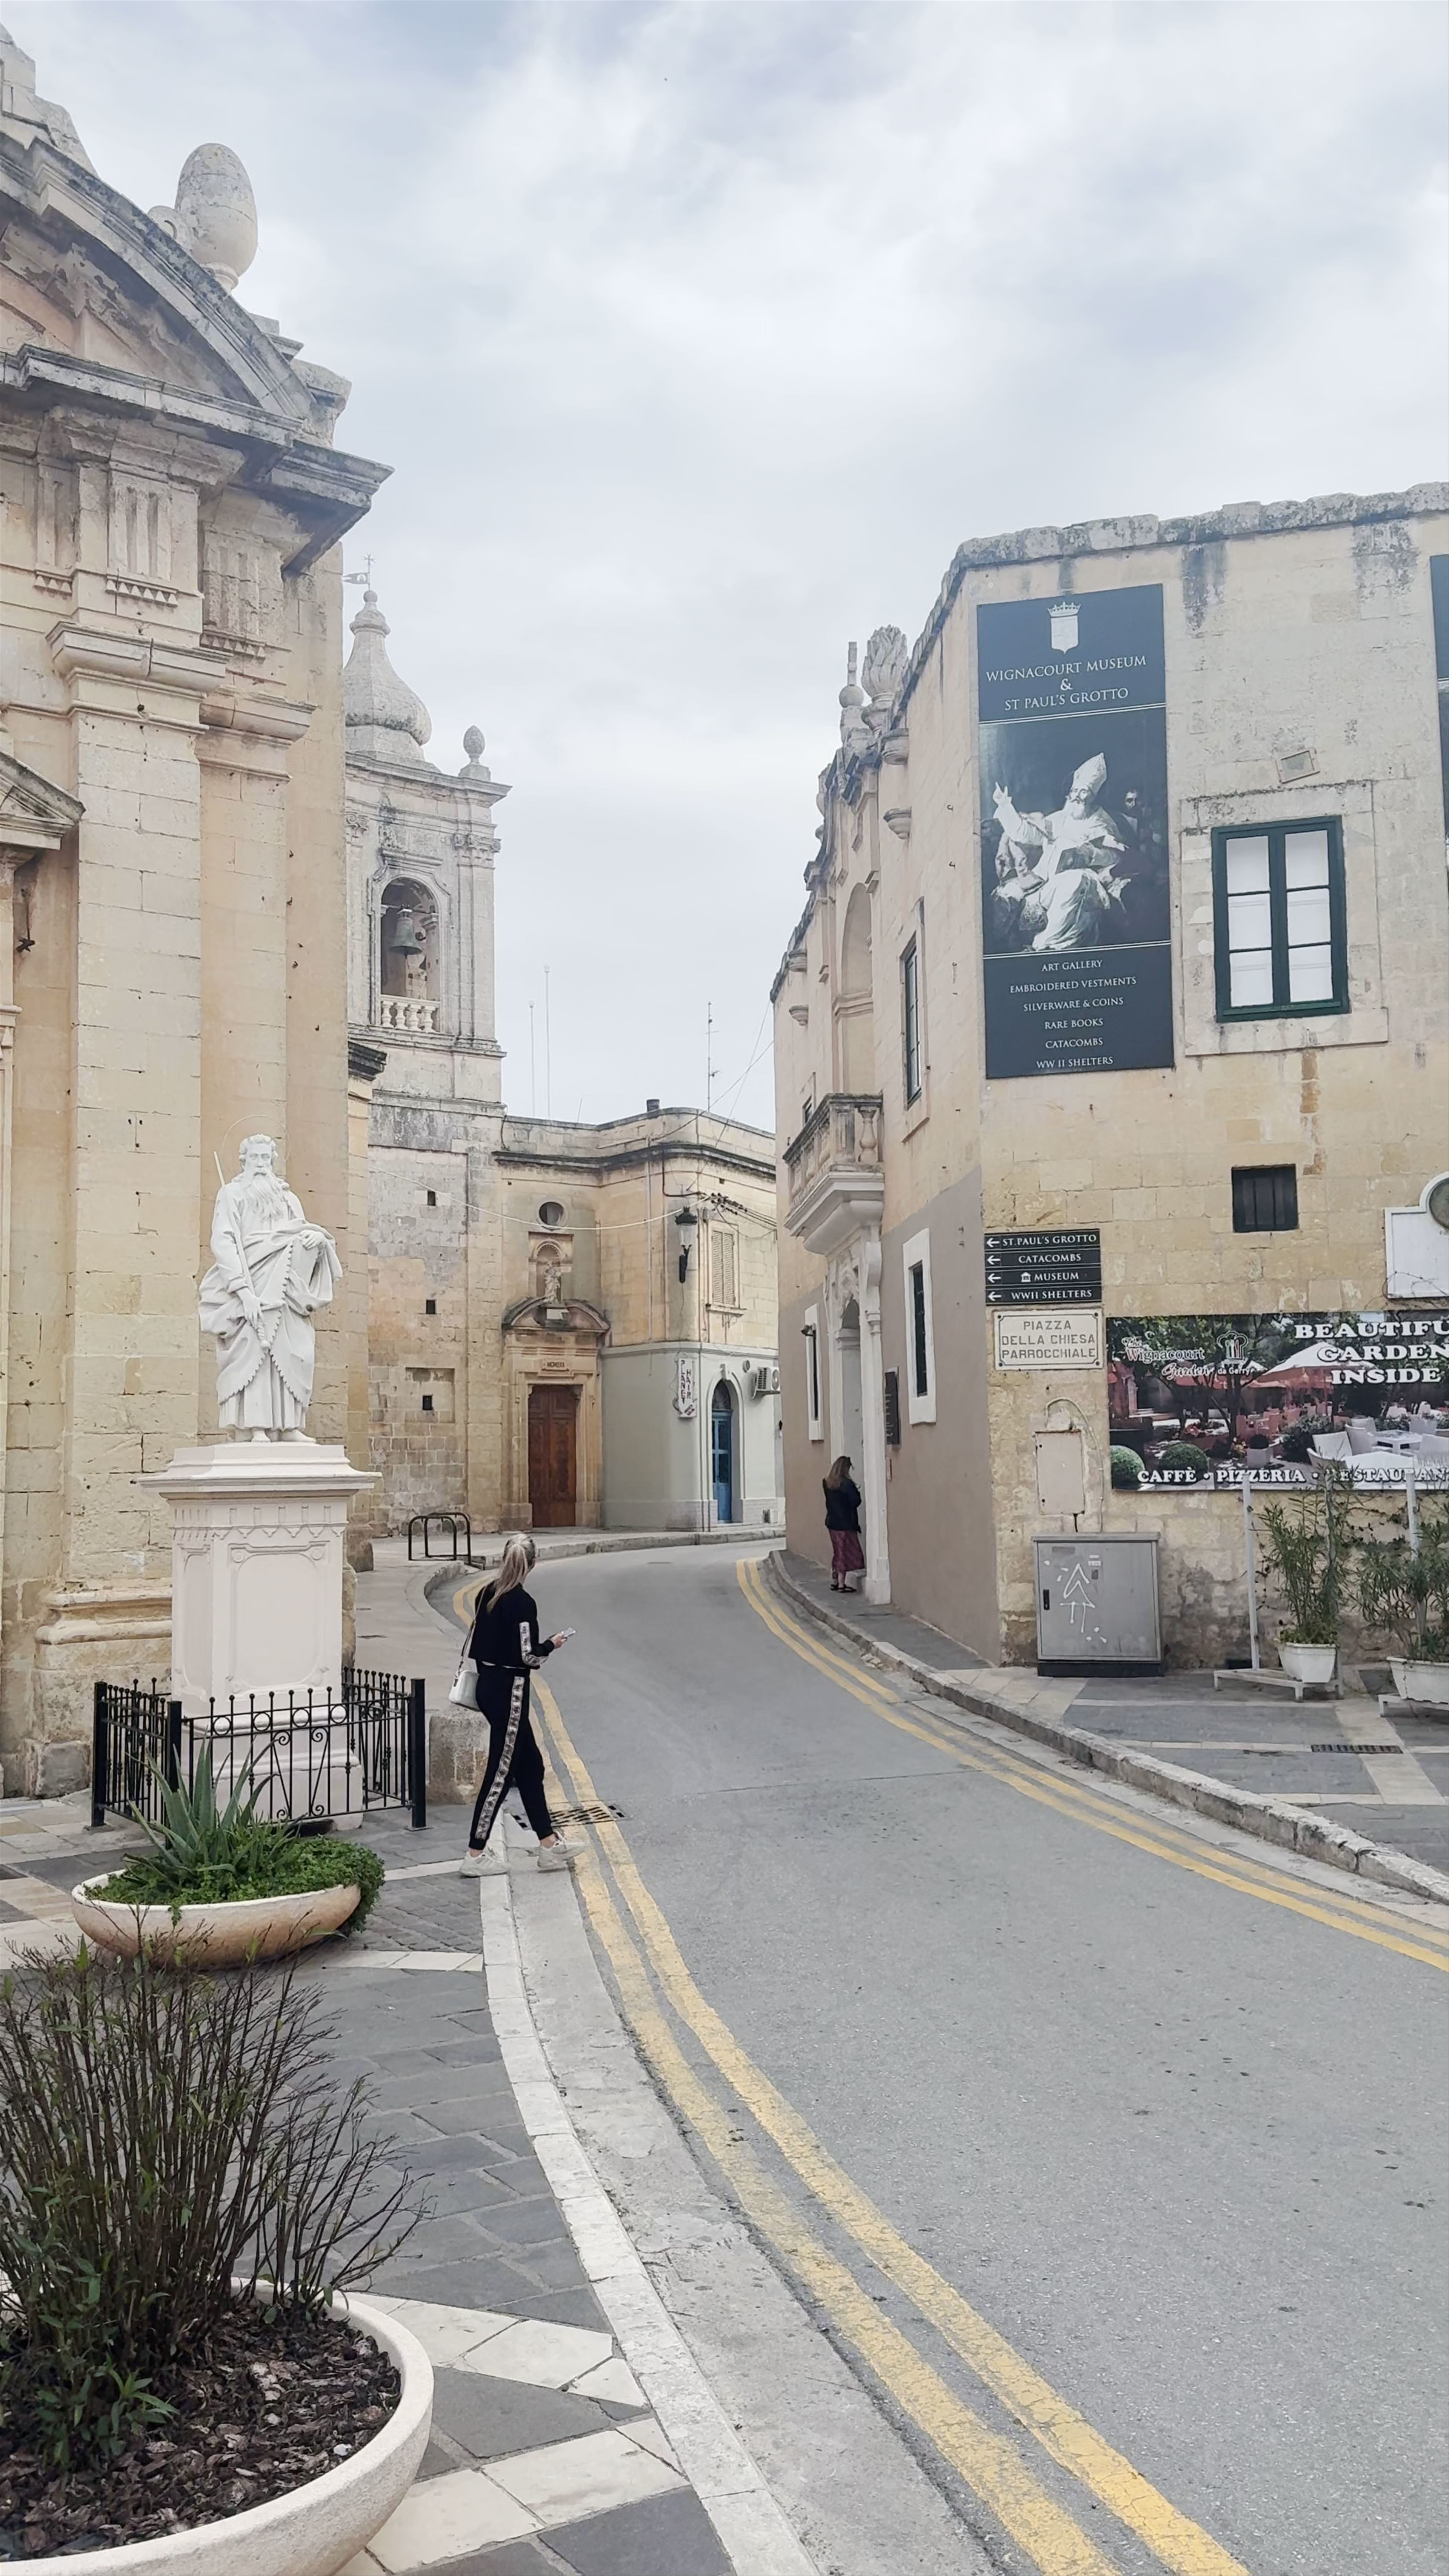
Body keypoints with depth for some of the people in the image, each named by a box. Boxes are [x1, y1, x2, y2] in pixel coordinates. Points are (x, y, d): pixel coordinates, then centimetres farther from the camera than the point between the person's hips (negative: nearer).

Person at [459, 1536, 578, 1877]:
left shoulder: (486, 1594, 5)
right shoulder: (523, 1603, -19)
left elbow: (474, 1643, 11)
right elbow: (528, 1655, -20)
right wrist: (552, 1645, -1)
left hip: (488, 1686, 9)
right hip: (509, 1692, -9)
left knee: (531, 1764, 16)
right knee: (501, 1772, 0)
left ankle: (549, 1845, 23)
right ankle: (475, 1856, 4)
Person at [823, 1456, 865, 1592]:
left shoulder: (828, 1483, 5)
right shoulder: (846, 1484, -17)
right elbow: (856, 1501, -16)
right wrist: (857, 1492, 3)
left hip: (832, 1523, 7)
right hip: (845, 1523, -7)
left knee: (837, 1552, 17)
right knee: (848, 1552, 0)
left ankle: (834, 1581, 21)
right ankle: (842, 1583, -1)